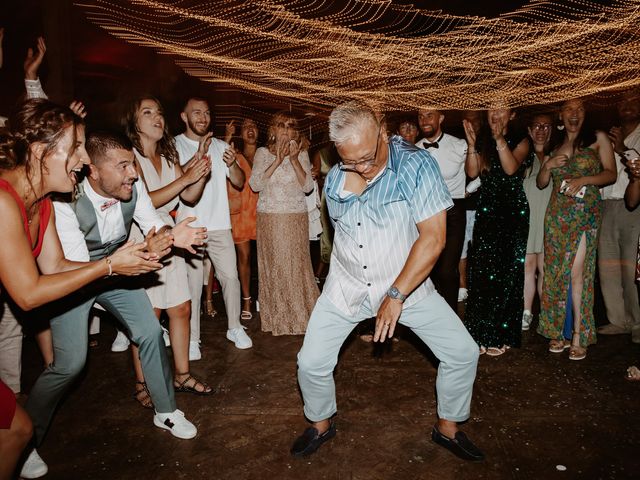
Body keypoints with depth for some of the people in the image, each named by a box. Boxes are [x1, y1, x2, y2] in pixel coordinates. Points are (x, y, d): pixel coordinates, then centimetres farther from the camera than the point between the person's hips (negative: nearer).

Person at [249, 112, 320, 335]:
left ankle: (300, 315, 13)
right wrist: (277, 160, -14)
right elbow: (255, 184, -8)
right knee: (273, 266, 2)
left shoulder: (302, 154, 8)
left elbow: (308, 187, -2)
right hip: (269, 219, 0)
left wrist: (294, 160, -11)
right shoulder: (263, 153, 5)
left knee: (298, 265, -1)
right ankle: (276, 319, 14)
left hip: (297, 218, 1)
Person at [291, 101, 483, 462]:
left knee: (463, 353, -5)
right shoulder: (334, 178, -3)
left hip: (407, 283, -2)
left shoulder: (416, 165, -18)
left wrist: (396, 295, -23)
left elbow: (433, 237, -23)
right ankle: (322, 425, 30)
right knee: (311, 363, -2)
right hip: (347, 285, 3)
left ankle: (448, 427, 24)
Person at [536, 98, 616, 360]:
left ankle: (579, 335, -3)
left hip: (585, 213, -4)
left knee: (577, 272, -11)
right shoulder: (554, 146, 16)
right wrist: (548, 165, -2)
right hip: (557, 213, 4)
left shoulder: (598, 138, 5)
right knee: (556, 271, 2)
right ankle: (557, 330, 10)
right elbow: (541, 183, 17)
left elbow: (611, 173, 0)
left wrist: (584, 180, -16)